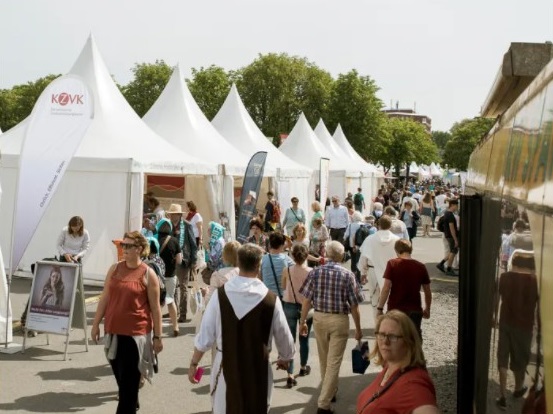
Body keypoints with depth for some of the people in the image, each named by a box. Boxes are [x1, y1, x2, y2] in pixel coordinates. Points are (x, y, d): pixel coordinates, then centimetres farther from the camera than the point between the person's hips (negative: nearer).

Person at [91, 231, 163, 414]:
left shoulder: (148, 274, -8)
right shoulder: (114, 269, 4)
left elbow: (155, 308, -5)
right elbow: (105, 298, 10)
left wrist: (157, 337, -4)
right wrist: (96, 323, 9)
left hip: (136, 333, -5)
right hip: (113, 331, 5)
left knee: (129, 381, 1)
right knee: (120, 376, 17)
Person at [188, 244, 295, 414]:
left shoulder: (220, 294, -10)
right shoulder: (271, 299, -12)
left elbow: (206, 333, -5)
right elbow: (283, 335, 0)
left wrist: (194, 363, 8)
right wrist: (285, 358, 20)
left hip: (226, 365, 1)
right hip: (258, 368, -1)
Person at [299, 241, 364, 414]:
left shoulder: (315, 272, -2)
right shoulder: (348, 275, -8)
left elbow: (307, 300, -2)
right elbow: (354, 305, -6)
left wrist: (303, 321, 8)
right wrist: (358, 328, 4)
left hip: (319, 318, 3)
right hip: (339, 320, -3)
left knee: (324, 360, 20)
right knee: (334, 362, 1)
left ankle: (330, 391, 39)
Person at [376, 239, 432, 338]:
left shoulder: (392, 264, -7)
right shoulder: (421, 267, 2)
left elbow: (386, 288, -14)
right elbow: (427, 291, 8)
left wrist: (379, 308, -8)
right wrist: (427, 309, 22)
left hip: (395, 309, -2)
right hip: (415, 310, 2)